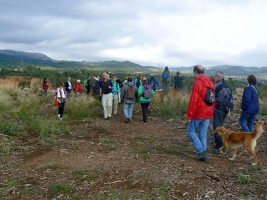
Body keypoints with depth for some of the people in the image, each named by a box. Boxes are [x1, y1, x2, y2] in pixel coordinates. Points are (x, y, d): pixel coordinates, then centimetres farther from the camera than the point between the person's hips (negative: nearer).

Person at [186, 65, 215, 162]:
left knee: (190, 130, 7)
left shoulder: (197, 83, -15)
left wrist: (189, 115, -14)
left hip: (198, 113, -7)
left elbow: (193, 100, -19)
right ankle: (203, 155, 15)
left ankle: (201, 150, -1)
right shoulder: (210, 83, 11)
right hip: (208, 113, 7)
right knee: (203, 133, 12)